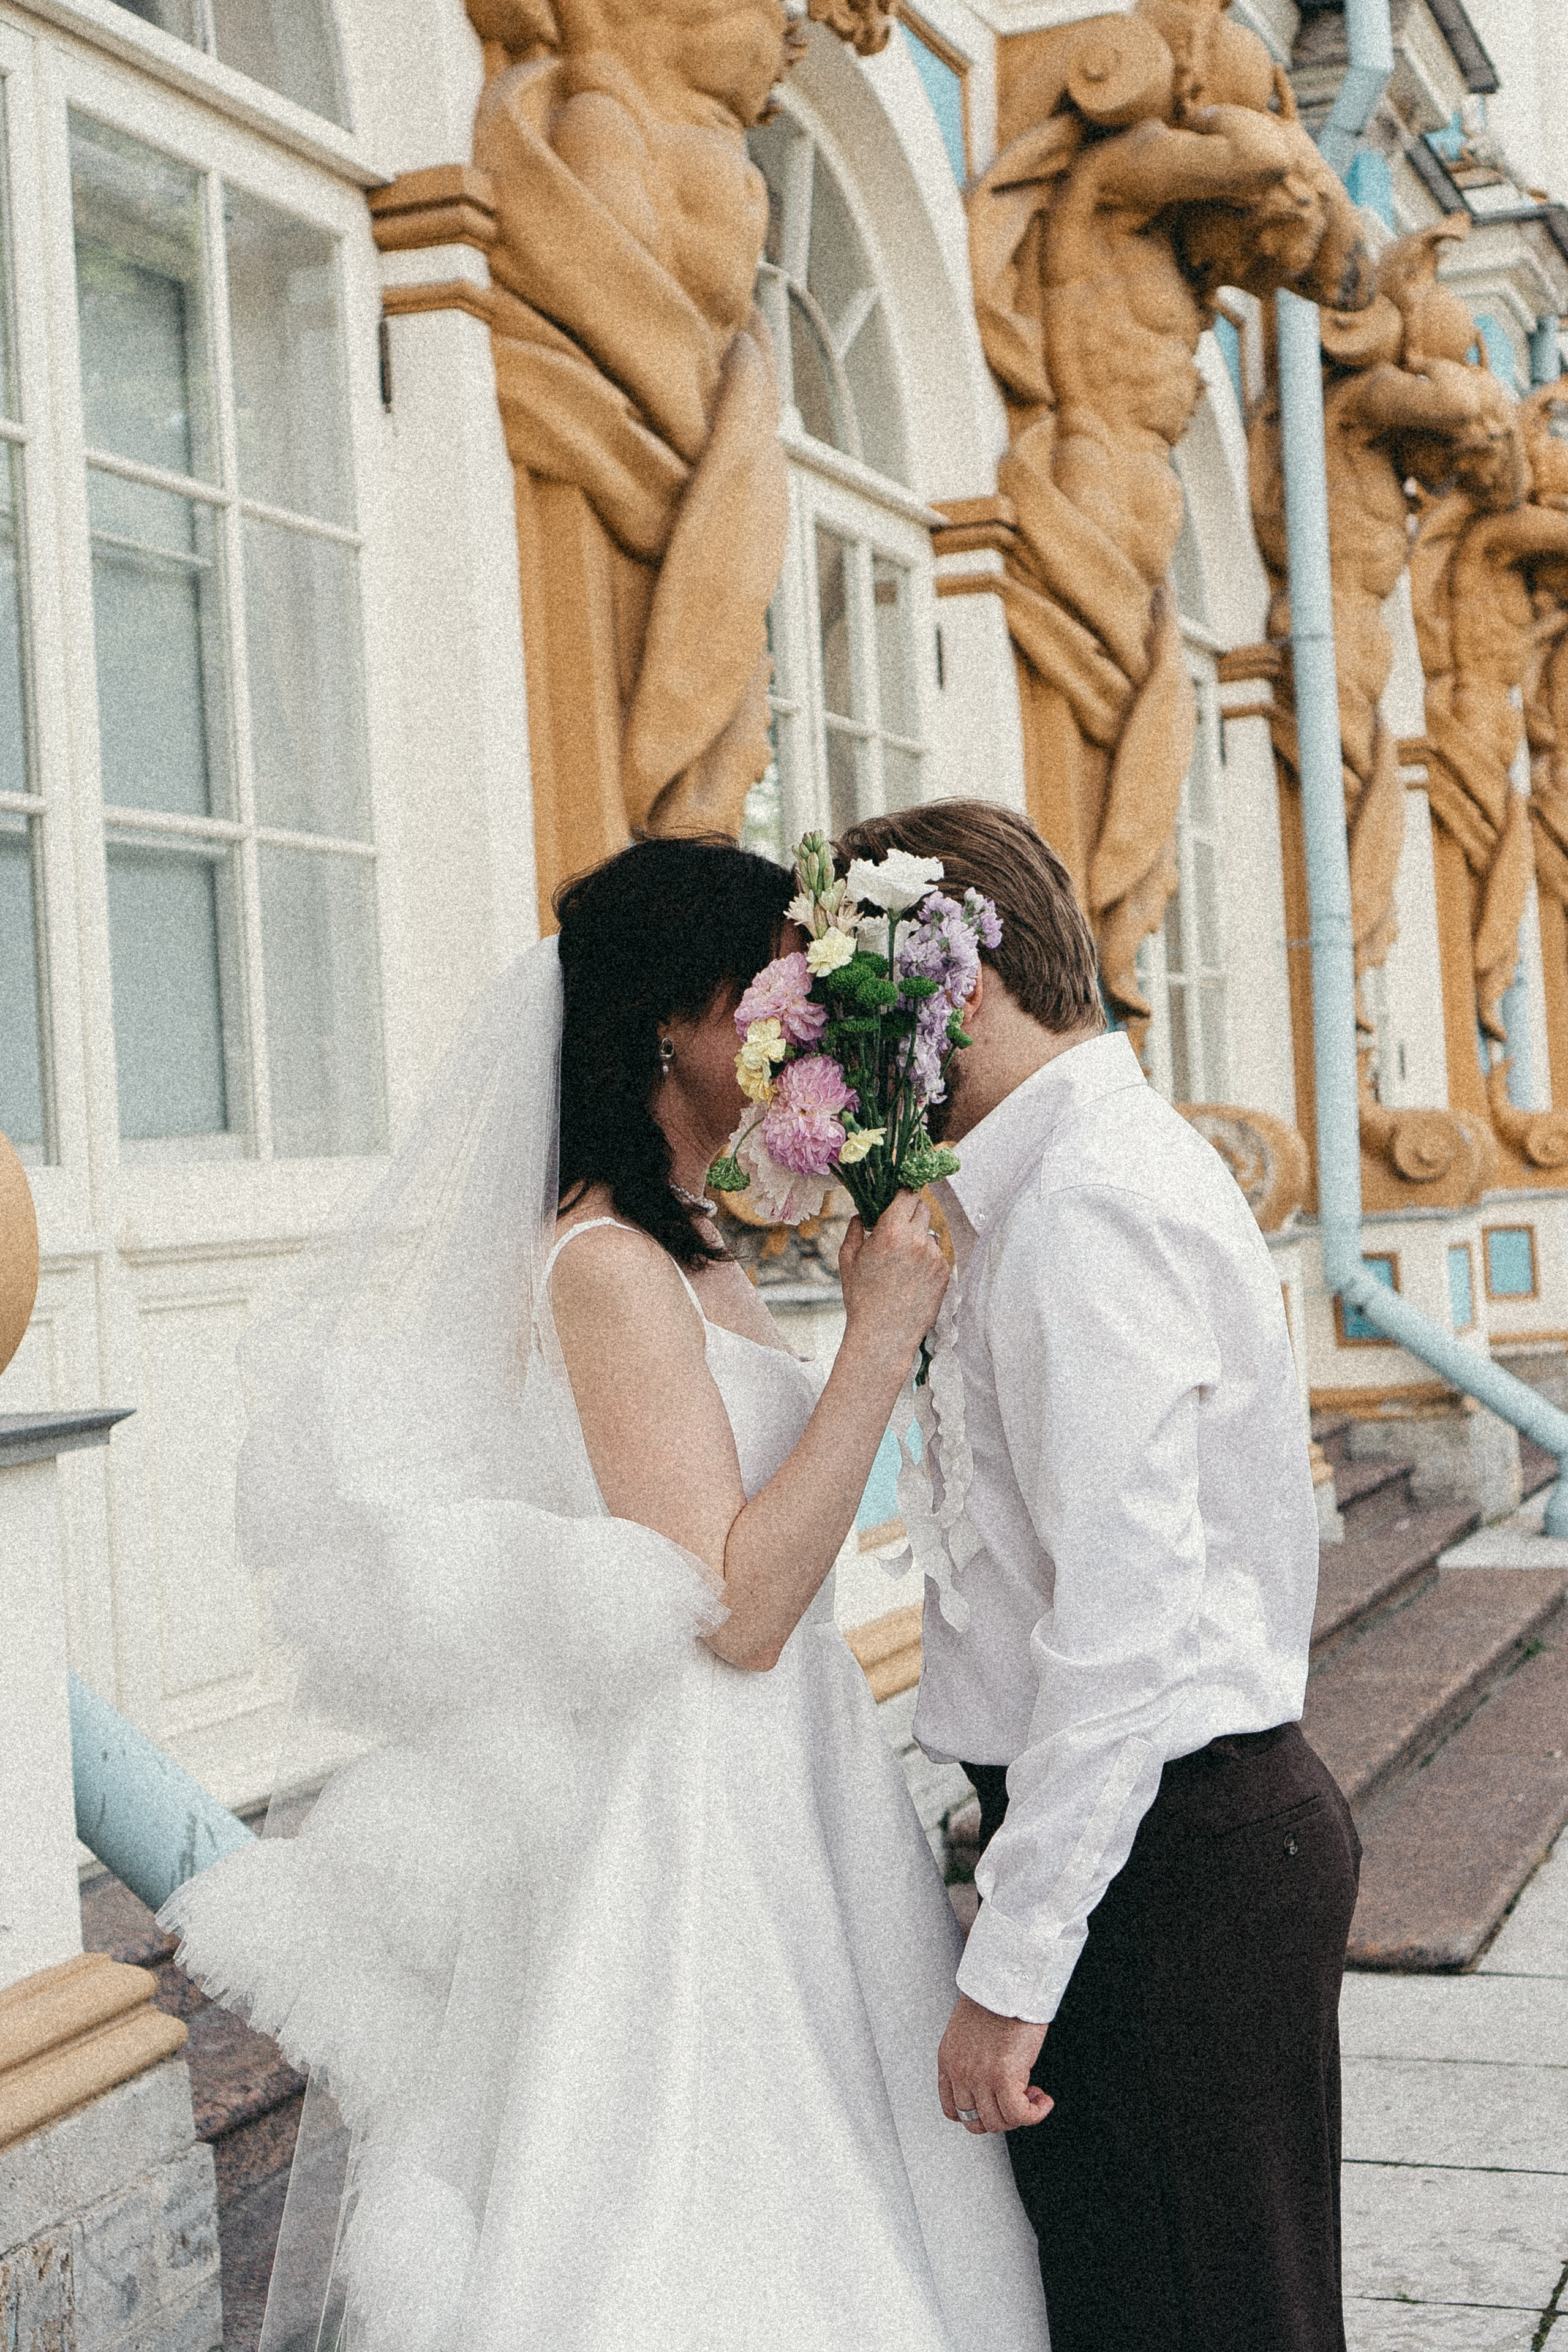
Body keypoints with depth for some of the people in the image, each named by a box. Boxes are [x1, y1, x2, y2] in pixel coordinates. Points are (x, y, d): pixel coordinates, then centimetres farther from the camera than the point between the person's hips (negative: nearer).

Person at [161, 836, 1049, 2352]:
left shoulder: (700, 1256, 12)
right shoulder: (606, 1266, -17)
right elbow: (735, 1608, -22)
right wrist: (880, 1336, -21)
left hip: (772, 1808, 9)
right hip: (691, 1828, -9)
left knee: (807, 2214, 14)